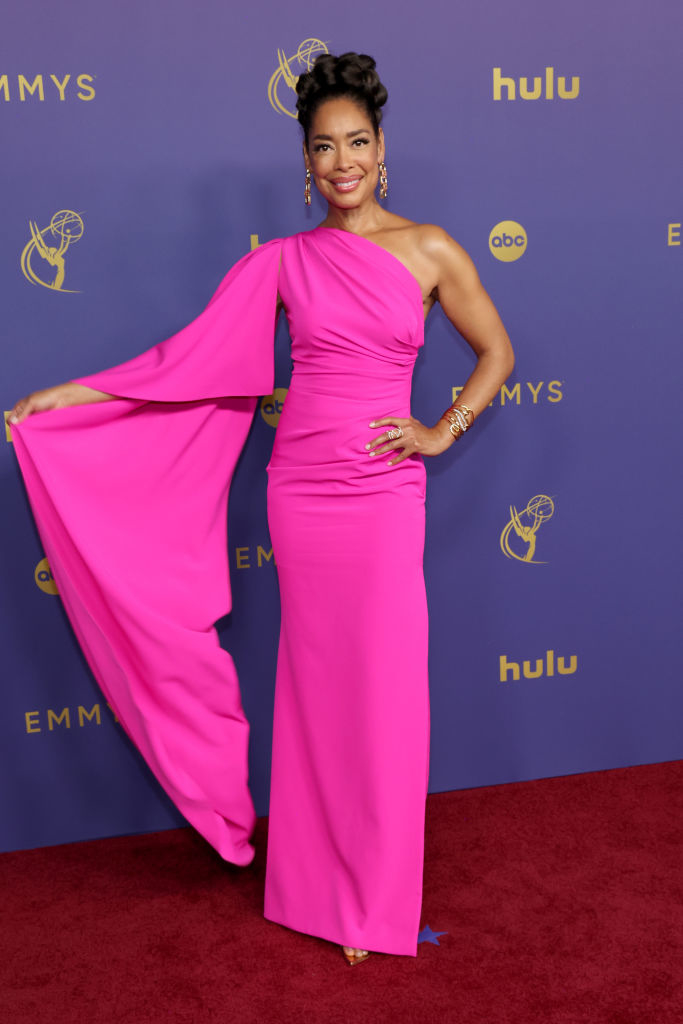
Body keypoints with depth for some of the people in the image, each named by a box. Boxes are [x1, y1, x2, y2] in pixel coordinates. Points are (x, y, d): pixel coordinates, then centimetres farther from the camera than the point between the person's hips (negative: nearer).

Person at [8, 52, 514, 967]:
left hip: (382, 496, -1)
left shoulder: (429, 250, 1)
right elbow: (193, 357, 7)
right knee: (319, 684, 10)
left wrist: (443, 431, -2)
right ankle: (329, 880, 27)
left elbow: (496, 352, 10)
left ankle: (375, 894, 20)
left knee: (383, 690, 3)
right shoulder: (282, 262, 5)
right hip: (300, 492, 1)